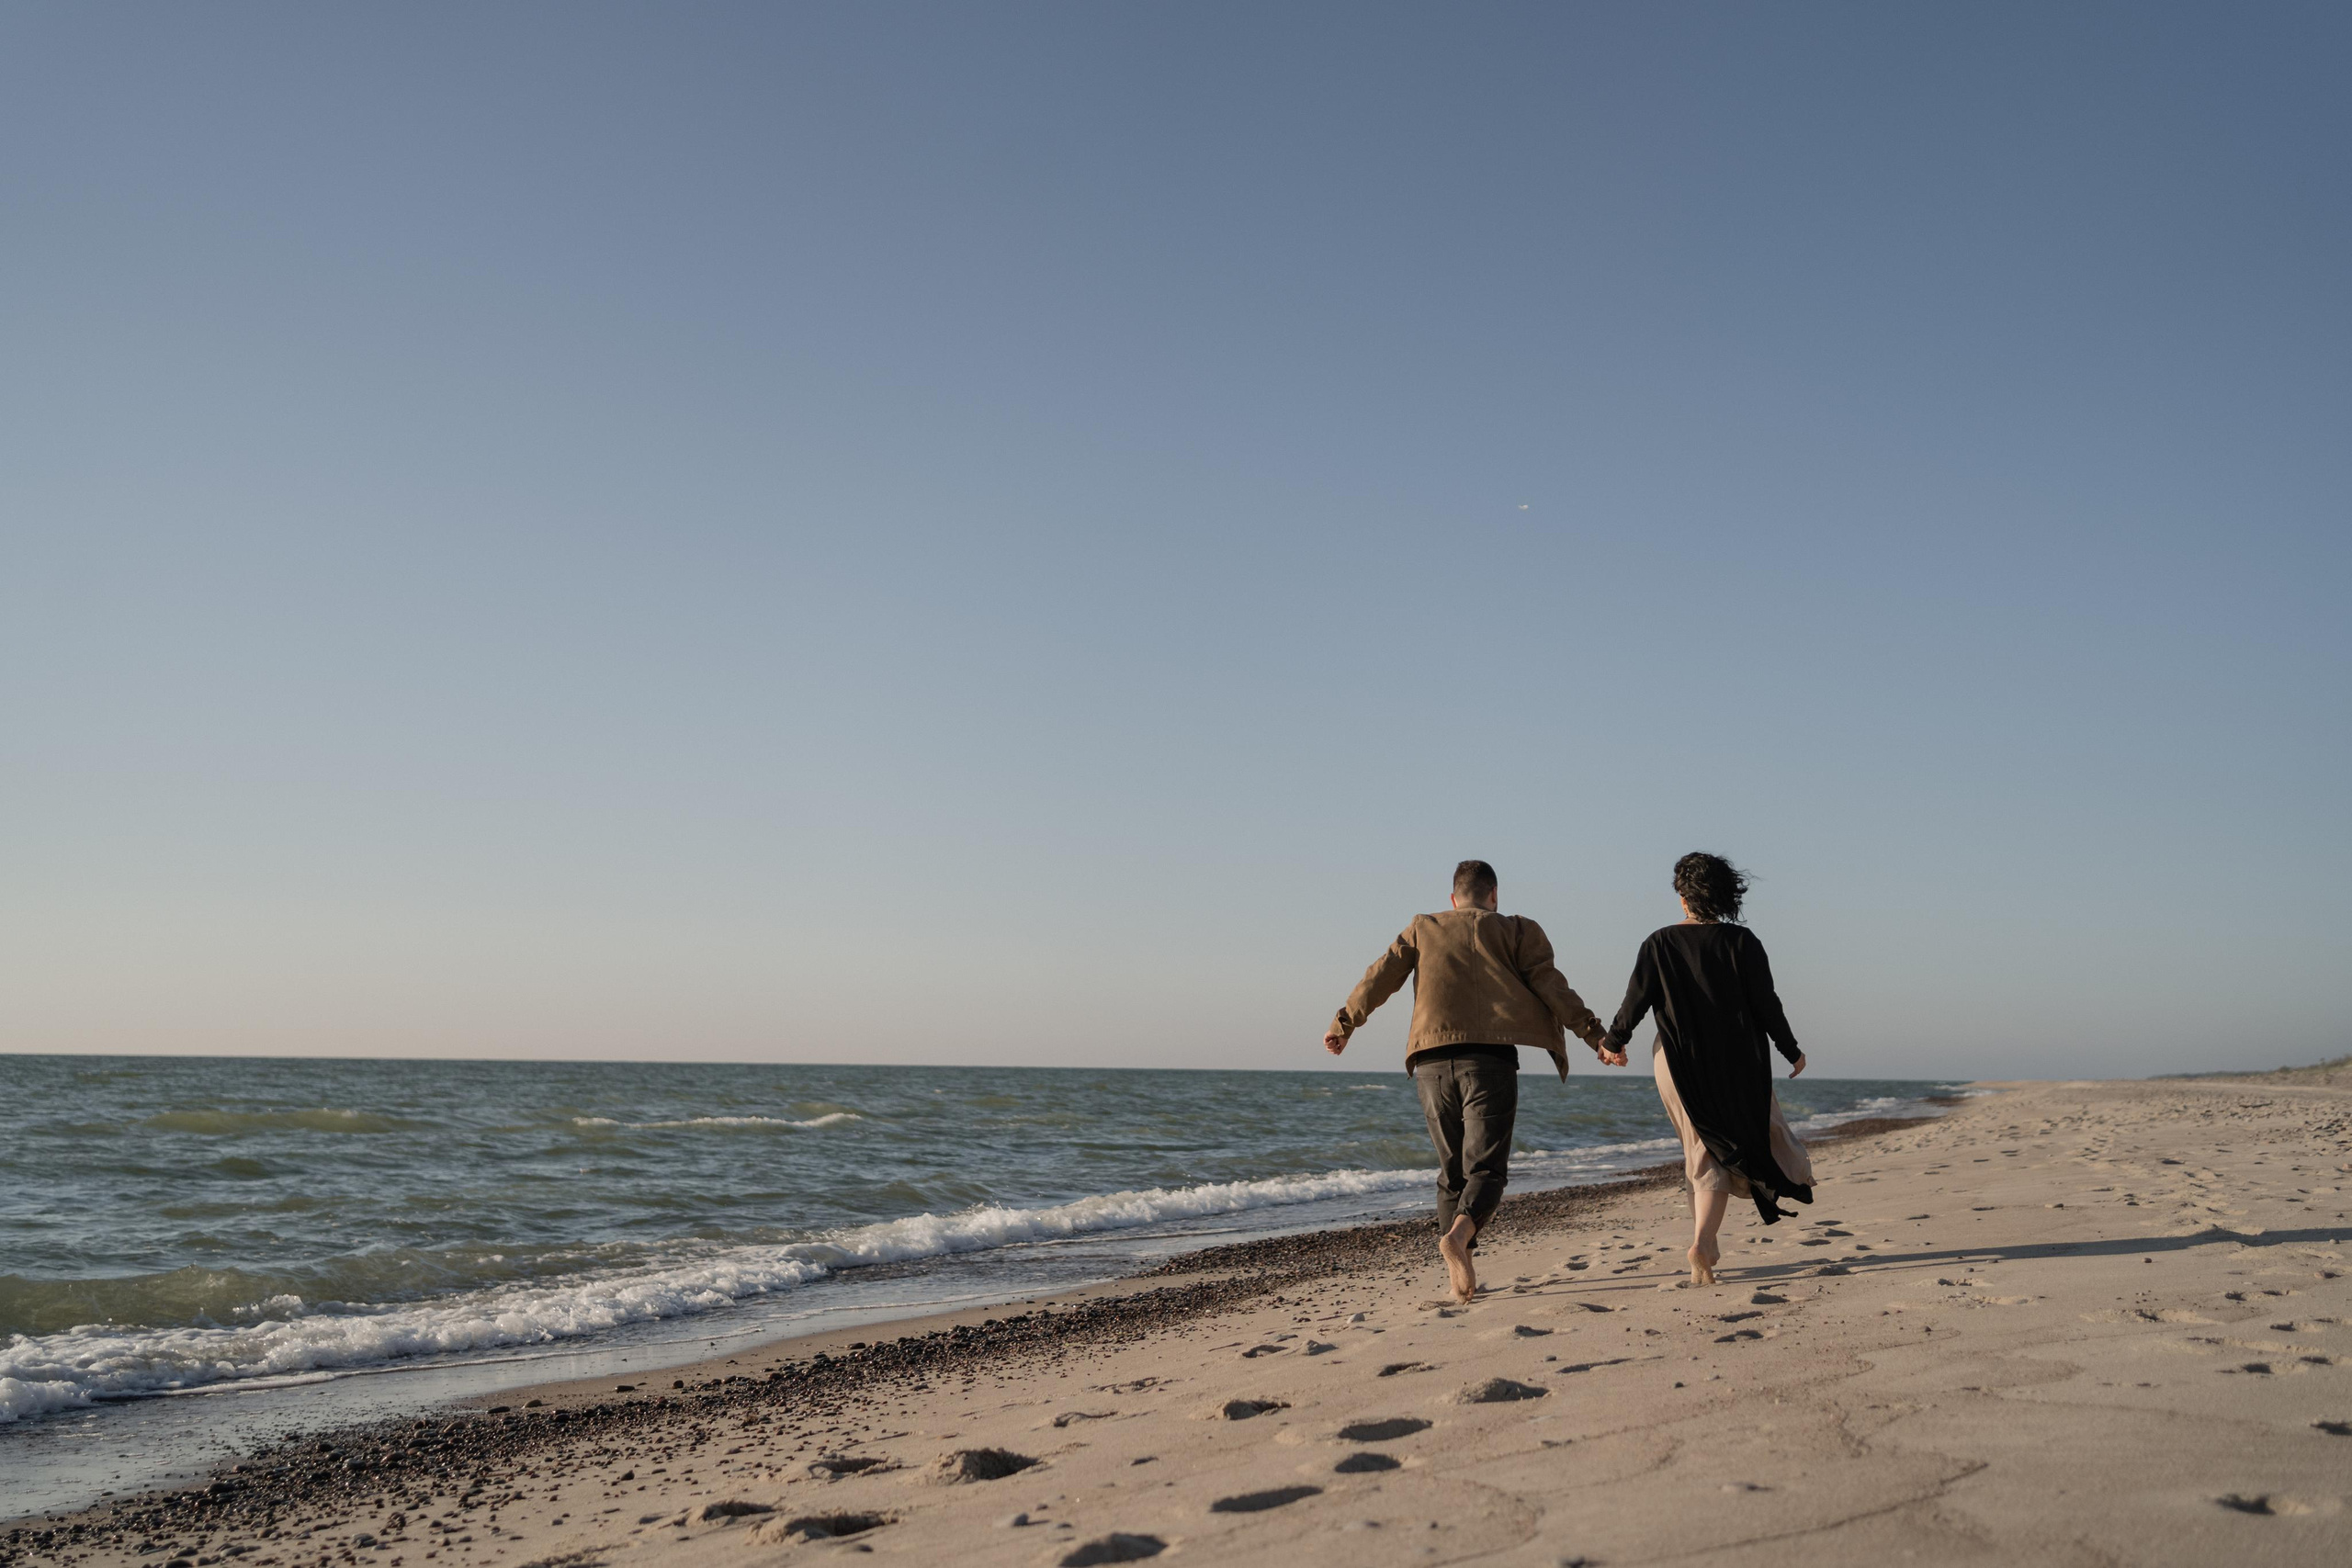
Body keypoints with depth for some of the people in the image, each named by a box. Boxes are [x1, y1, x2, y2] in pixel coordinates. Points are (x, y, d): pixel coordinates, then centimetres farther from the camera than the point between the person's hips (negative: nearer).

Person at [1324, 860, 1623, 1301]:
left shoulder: (1423, 929, 19)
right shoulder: (1514, 931, 12)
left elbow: (1381, 976, 13)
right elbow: (1550, 987, 2)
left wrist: (1343, 1024, 23)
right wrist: (1596, 1037, 2)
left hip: (1432, 1062, 3)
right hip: (1489, 1058, -3)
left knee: (1452, 1170, 13)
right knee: (1486, 1167, -2)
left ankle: (1460, 1274, 6)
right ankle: (1458, 1233, -31)